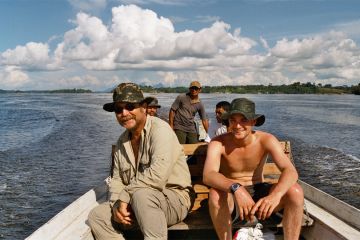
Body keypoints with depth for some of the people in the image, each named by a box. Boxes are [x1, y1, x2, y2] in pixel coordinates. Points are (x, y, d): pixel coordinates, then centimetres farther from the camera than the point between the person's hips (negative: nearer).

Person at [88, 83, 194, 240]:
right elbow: (117, 179, 10)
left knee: (141, 194, -37)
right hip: (137, 202, 8)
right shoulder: (122, 140, 9)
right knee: (96, 216, -3)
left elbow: (157, 176, -30)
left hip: (174, 198, -8)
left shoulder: (160, 129, -17)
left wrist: (124, 197, -19)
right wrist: (116, 204, -10)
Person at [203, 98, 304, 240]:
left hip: (258, 192, 2)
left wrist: (275, 195, -47)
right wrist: (236, 188, -53)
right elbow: (208, 175, -33)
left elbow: (290, 171, -26)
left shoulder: (266, 140, -14)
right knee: (215, 194, -35)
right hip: (231, 196, -1)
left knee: (295, 192, -24)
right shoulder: (218, 143, -17)